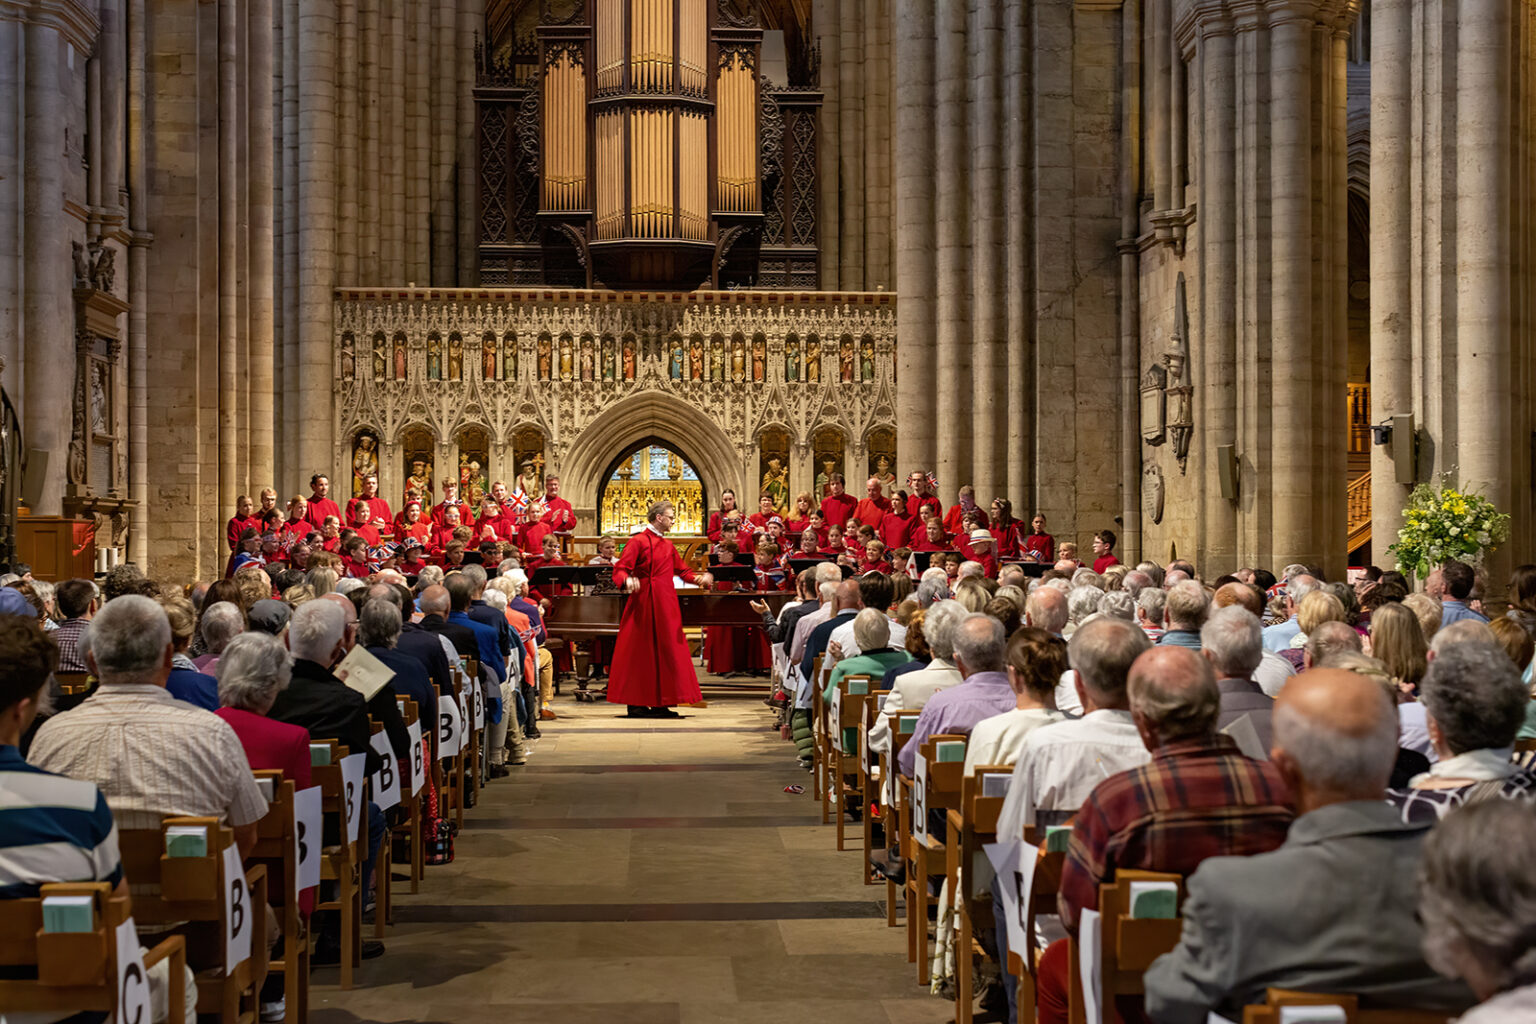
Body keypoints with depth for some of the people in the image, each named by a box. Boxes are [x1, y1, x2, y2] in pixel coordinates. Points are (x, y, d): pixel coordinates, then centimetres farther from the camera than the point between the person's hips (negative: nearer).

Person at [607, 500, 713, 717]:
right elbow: (620, 569, -11)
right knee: (641, 653, -3)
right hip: (644, 604, -7)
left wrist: (701, 578, 1)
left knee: (665, 652, 7)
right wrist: (627, 580, -33)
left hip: (665, 606, 7)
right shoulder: (638, 541, -6)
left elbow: (682, 570, 19)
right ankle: (636, 704, 4)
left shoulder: (668, 545, 16)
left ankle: (659, 703, 12)